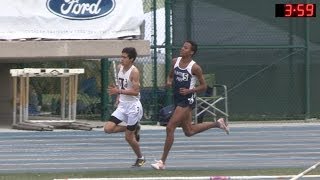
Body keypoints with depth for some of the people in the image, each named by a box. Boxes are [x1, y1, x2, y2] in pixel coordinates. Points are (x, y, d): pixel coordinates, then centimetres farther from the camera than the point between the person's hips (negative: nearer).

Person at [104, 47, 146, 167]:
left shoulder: (134, 72, -17)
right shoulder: (120, 68, 6)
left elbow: (136, 91, -23)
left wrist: (119, 91, -27)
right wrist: (118, 97, 11)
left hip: (133, 106, -8)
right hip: (122, 105, 8)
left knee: (129, 137, -1)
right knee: (108, 128, -5)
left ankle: (140, 159, 22)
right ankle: (134, 129, 15)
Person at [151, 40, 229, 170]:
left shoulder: (195, 68, -12)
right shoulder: (175, 62, 6)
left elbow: (203, 86, -5)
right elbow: (171, 75, 22)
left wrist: (189, 91, -19)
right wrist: (169, 81, -1)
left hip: (187, 100, -8)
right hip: (178, 99, 8)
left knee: (170, 128, -14)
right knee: (189, 131, 18)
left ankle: (162, 162, -8)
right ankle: (217, 124, 39)